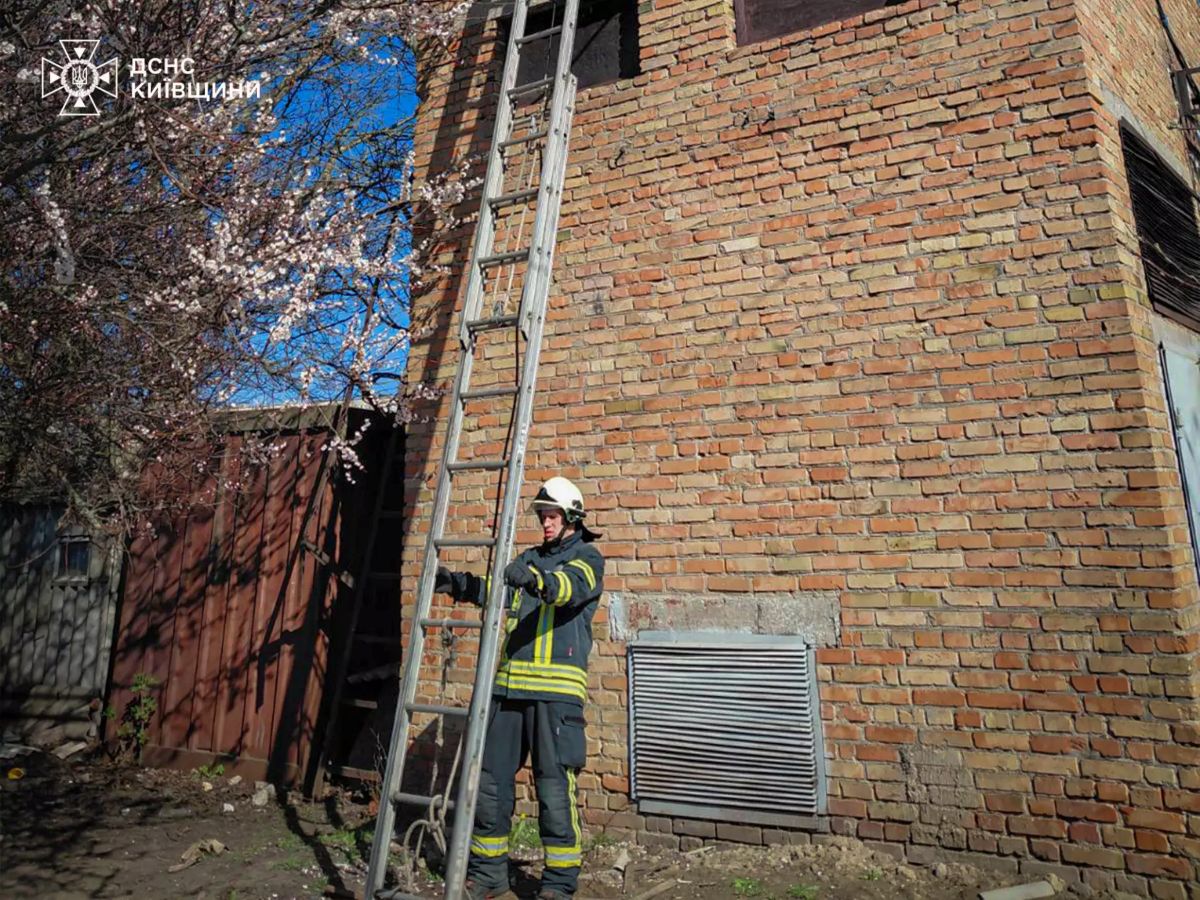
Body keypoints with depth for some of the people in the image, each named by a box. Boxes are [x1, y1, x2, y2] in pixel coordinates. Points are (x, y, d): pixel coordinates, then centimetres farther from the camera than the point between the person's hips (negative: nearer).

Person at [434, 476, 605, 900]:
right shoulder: (529, 558, 19)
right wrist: (459, 584, -12)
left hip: (556, 688, -6)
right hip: (509, 683, 6)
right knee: (490, 779, 10)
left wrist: (535, 578, -41)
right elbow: (494, 591, 7)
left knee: (554, 786, -2)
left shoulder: (587, 557, 2)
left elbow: (572, 586, -21)